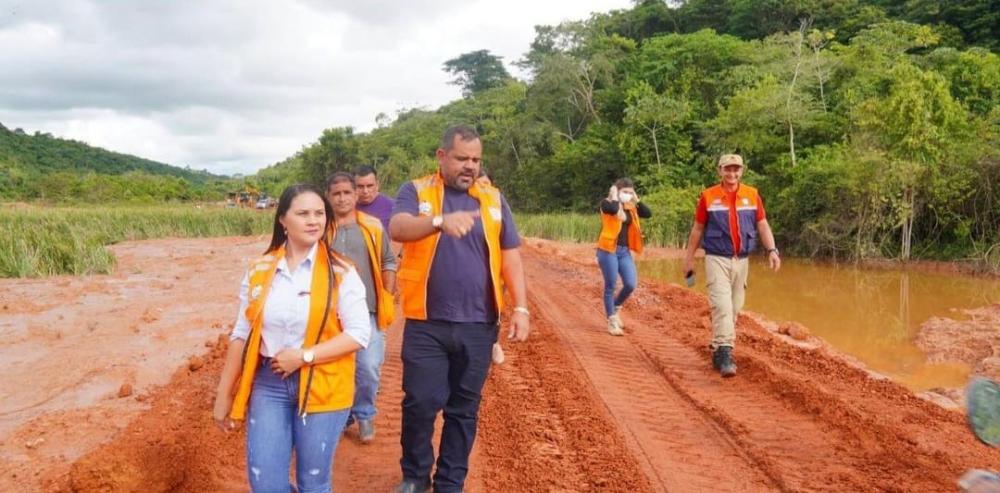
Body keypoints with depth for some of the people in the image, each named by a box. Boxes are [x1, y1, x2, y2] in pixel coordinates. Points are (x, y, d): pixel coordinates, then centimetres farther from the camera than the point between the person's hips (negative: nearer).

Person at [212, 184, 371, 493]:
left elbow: (359, 334, -11)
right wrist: (224, 395, 8)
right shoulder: (260, 271, 2)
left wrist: (304, 356, -18)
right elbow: (241, 336, 7)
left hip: (321, 387, -2)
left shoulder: (339, 272, -6)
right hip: (268, 385, 2)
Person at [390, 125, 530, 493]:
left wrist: (521, 307, 0)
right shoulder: (416, 192, 0)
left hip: (478, 325, 3)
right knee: (421, 402, 1)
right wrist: (440, 221, -39)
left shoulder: (493, 199, 9)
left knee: (464, 409, 10)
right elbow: (397, 229, -21)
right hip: (427, 323, -2)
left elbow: (510, 256, 9)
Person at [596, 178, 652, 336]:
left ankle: (616, 308, 26)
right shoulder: (606, 203, -4)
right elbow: (614, 209, -26)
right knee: (611, 286, 0)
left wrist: (636, 200, 4)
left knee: (631, 284, -2)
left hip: (625, 251, 6)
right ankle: (611, 321, 10)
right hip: (608, 250, -6)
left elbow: (648, 214, 4)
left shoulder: (630, 208, 14)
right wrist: (614, 196, -9)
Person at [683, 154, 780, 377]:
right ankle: (725, 354, -20)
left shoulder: (752, 195, 5)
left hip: (741, 260, 4)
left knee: (734, 309, 9)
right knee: (722, 305, -16)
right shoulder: (708, 196, -1)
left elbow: (762, 225, 7)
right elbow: (697, 229, 6)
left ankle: (717, 350, 22)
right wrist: (689, 257, 8)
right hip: (717, 259, -4)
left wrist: (772, 250, -6)